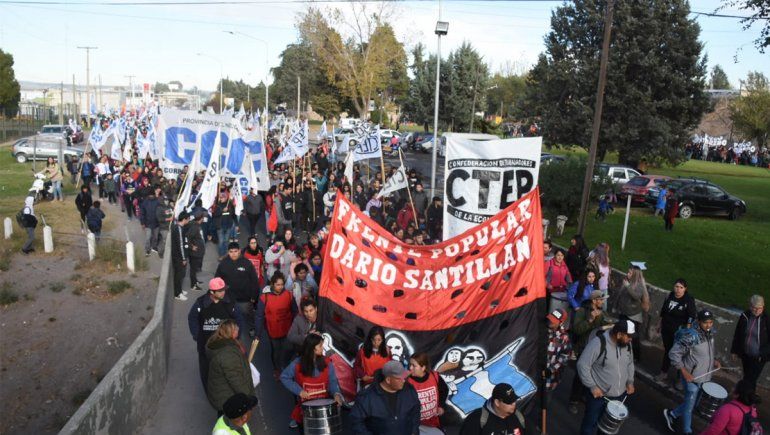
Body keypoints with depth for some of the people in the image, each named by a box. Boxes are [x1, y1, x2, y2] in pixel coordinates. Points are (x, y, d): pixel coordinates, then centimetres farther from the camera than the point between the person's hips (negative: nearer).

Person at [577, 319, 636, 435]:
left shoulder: (627, 344, -4)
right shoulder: (598, 343, -26)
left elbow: (630, 363, 15)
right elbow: (582, 365, -23)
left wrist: (630, 381, 3)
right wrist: (592, 386, -22)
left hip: (620, 395, 6)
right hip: (599, 394, -6)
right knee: (590, 424, 11)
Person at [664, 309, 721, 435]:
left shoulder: (711, 333, -2)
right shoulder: (691, 336, -25)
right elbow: (673, 353, -23)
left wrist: (714, 360, 3)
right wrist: (684, 372, -24)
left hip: (705, 377, 7)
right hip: (692, 378, -7)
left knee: (694, 403, 21)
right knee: (690, 406, 8)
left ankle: (672, 414, 42)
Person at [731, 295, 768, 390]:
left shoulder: (766, 319, -15)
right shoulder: (744, 316, -5)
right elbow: (737, 334, 6)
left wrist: (763, 354, -14)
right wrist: (734, 350, 10)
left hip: (758, 357, -4)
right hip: (745, 354, 4)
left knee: (750, 380, -4)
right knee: (747, 377, 19)